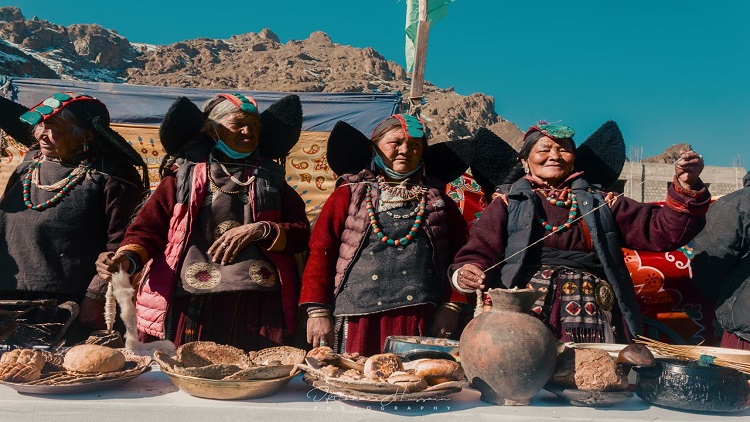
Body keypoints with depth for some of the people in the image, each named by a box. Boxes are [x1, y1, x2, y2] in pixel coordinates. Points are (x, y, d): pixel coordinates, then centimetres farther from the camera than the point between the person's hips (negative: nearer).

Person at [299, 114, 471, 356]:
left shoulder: (436, 198, 14)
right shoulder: (350, 193, 6)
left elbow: (459, 255, 12)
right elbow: (320, 252, 1)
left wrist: (451, 306, 0)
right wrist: (318, 311, -6)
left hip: (421, 322, 2)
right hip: (358, 322, -1)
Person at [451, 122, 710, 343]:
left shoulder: (600, 203, 21)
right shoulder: (508, 202, 15)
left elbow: (662, 232, 14)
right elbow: (479, 252, 4)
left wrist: (686, 188, 0)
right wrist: (467, 274, -18)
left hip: (592, 323, 3)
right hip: (522, 318, -2)